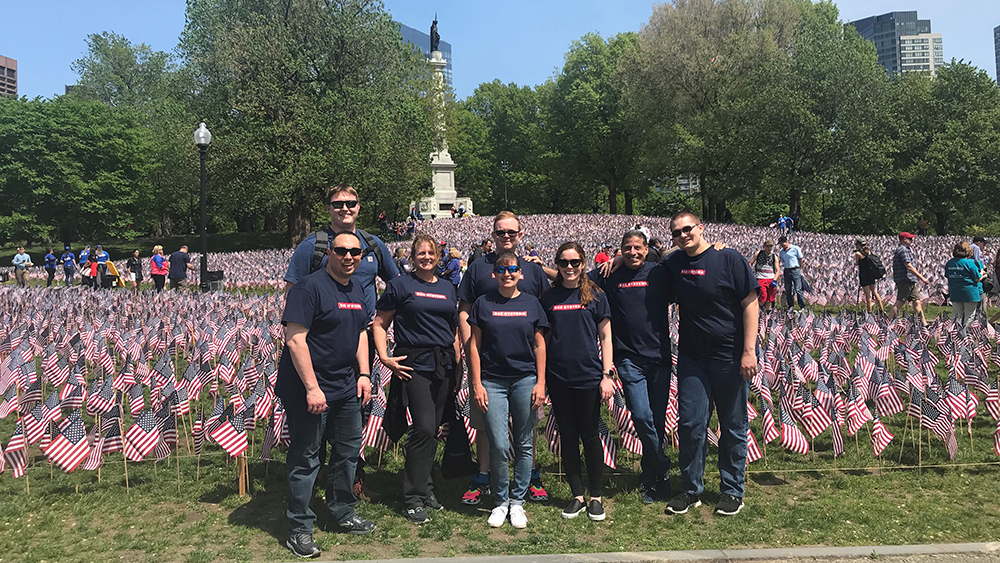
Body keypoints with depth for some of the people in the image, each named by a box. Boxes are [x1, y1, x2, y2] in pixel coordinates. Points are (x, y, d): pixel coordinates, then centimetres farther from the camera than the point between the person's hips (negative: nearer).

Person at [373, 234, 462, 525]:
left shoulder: (447, 288, 17)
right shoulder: (400, 285, 2)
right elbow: (380, 324, 2)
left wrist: (459, 363, 15)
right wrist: (385, 357, -10)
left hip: (444, 366, 5)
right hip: (414, 364, -5)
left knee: (433, 430, 9)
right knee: (424, 428, -12)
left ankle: (424, 487, 23)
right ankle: (414, 498, -1)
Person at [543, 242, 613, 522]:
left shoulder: (595, 295, 1)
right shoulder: (549, 297, 5)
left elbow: (605, 336, 2)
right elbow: (544, 338, 10)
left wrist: (607, 374, -5)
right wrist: (540, 376, 5)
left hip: (589, 376, -2)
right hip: (558, 378, 2)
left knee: (590, 436, 5)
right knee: (567, 437, 9)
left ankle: (596, 496, 18)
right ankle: (577, 495, 21)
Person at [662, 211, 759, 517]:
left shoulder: (729, 259, -8)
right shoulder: (672, 264, 5)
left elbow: (750, 304, -9)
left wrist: (749, 351, -14)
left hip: (730, 356, -3)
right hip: (691, 357, 4)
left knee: (733, 426, 7)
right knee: (690, 422, 3)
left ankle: (732, 491, 22)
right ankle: (691, 490, 18)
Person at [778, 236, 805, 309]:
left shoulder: (795, 248, -3)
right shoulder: (781, 251, 11)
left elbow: (800, 260, 2)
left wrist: (800, 269, 2)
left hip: (795, 270, -5)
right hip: (786, 271, 5)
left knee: (798, 289, -8)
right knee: (787, 290, 6)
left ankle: (803, 307, -2)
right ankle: (790, 306, 16)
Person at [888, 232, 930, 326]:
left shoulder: (903, 250, 21)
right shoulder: (903, 250, -13)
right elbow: (908, 266, -20)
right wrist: (921, 277, -18)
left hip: (909, 282, 11)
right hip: (905, 281, -11)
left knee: (917, 301, 11)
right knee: (899, 303, -11)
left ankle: (924, 323, 14)